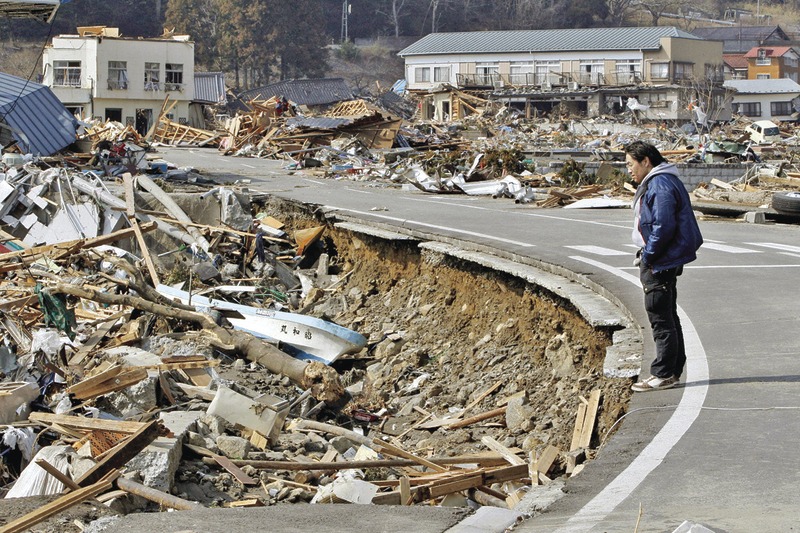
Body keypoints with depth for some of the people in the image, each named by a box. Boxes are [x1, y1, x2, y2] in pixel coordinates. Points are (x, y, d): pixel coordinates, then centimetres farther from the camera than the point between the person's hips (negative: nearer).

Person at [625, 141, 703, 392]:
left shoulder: (661, 186, -18)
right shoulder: (653, 183, 15)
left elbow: (664, 227, -25)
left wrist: (647, 256, -17)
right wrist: (646, 256, 14)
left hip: (659, 265, -11)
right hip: (661, 262, 11)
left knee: (660, 319, -5)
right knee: (668, 317, 16)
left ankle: (663, 375, 0)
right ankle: (673, 370, 23)